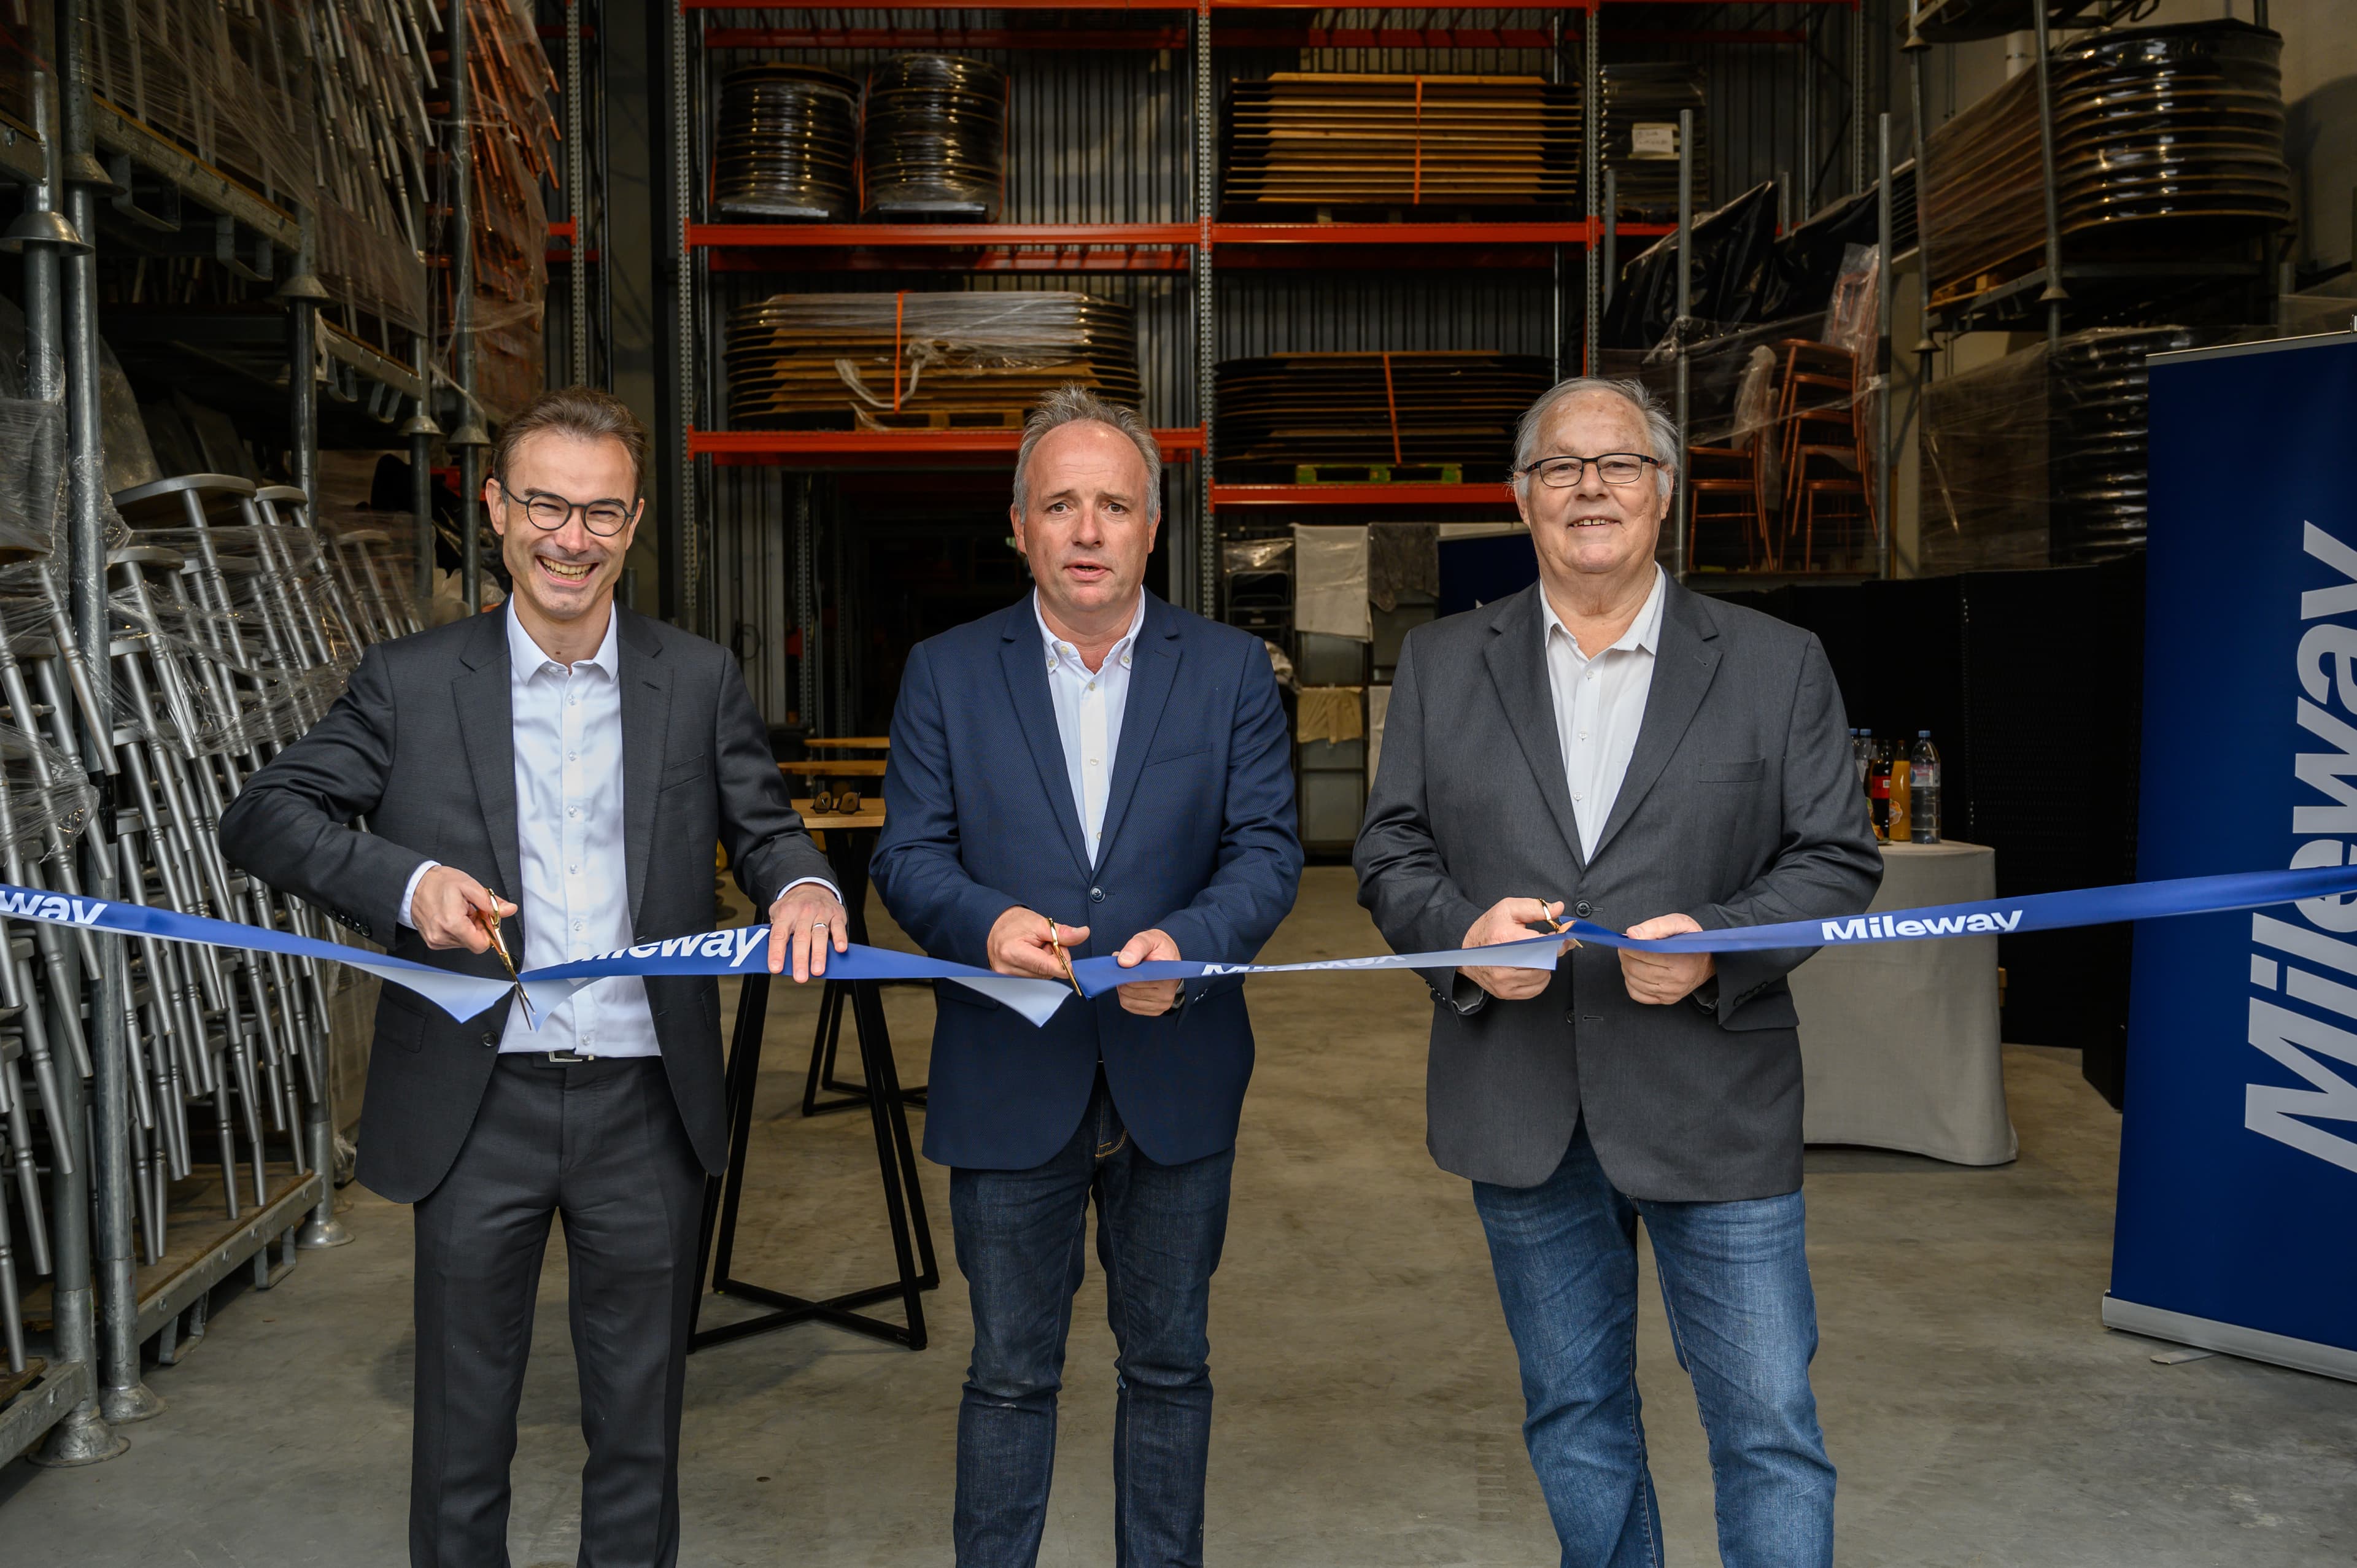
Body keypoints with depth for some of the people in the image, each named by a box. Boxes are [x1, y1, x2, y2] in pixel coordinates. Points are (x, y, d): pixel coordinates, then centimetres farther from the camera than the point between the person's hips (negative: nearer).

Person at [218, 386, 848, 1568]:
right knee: (462, 1429, 14)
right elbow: (262, 814, -2)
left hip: (646, 1106, 1)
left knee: (639, 1430, 15)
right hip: (476, 1105, -1)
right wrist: (405, 880, -20)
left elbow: (765, 829, 7)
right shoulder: (409, 682, 0)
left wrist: (802, 886, -17)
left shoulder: (700, 682, 3)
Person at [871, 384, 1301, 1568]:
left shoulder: (1232, 671, 1)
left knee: (1168, 1365, 16)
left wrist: (1188, 942, -24)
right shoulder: (947, 674, 1)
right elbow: (907, 855, -1)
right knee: (1011, 1371, 12)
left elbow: (1268, 848, -4)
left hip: (1177, 1079, 1)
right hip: (1008, 1079, 0)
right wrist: (988, 921, -23)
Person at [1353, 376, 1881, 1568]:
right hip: (1521, 1111, 2)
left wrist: (1717, 941, -18)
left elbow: (1838, 862, 0)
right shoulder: (1440, 666, 6)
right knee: (1573, 1419, 18)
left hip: (1713, 1110, -2)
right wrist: (1462, 930, -15)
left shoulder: (1778, 666, 1)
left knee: (1769, 1424, 4)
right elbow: (1390, 853, 6)